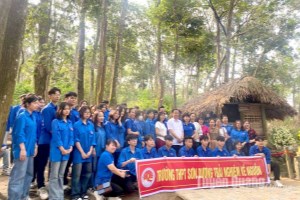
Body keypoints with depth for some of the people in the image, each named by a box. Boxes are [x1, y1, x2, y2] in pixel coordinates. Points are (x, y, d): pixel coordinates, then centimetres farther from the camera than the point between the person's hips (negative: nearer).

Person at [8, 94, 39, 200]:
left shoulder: (33, 117, 10)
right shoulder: (22, 116, -13)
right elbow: (19, 134, -17)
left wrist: (35, 146, 15)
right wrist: (22, 149, -20)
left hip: (30, 150, 9)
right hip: (23, 150, -9)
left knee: (29, 174, 16)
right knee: (19, 175, -3)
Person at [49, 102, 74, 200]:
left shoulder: (70, 123, 11)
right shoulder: (55, 122, -7)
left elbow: (71, 136, 9)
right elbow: (56, 136, -13)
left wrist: (70, 148, -3)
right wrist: (62, 149, -15)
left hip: (67, 151, 6)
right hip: (57, 151, -6)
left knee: (61, 175, 15)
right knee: (54, 176, 1)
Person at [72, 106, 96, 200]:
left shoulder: (91, 125, 6)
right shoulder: (76, 125, -7)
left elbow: (93, 139, 6)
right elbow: (76, 140, -10)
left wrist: (90, 151, -4)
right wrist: (82, 152, -12)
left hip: (88, 154, 5)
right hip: (79, 153, -5)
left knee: (87, 173, 12)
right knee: (77, 174, 0)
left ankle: (83, 192, 27)